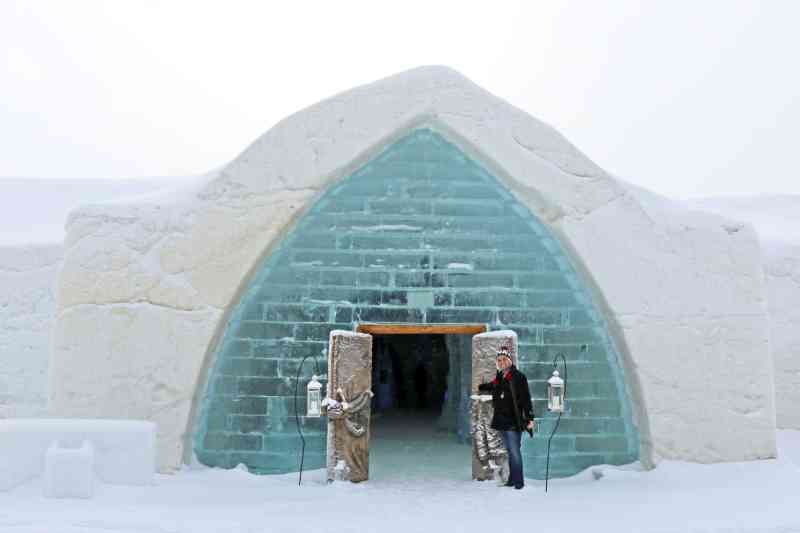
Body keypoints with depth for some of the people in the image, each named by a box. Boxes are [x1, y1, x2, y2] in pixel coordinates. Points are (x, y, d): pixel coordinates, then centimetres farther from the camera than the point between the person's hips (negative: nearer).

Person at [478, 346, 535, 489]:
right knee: (510, 451, 13)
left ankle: (519, 482, 1)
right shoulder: (499, 378, 11)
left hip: (513, 422, -7)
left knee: (515, 452, -7)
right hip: (501, 421, 7)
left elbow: (526, 398, -13)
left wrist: (530, 418, -17)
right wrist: (480, 387, 47)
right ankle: (512, 480, 20)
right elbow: (492, 386, 34)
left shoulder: (518, 377, -10)